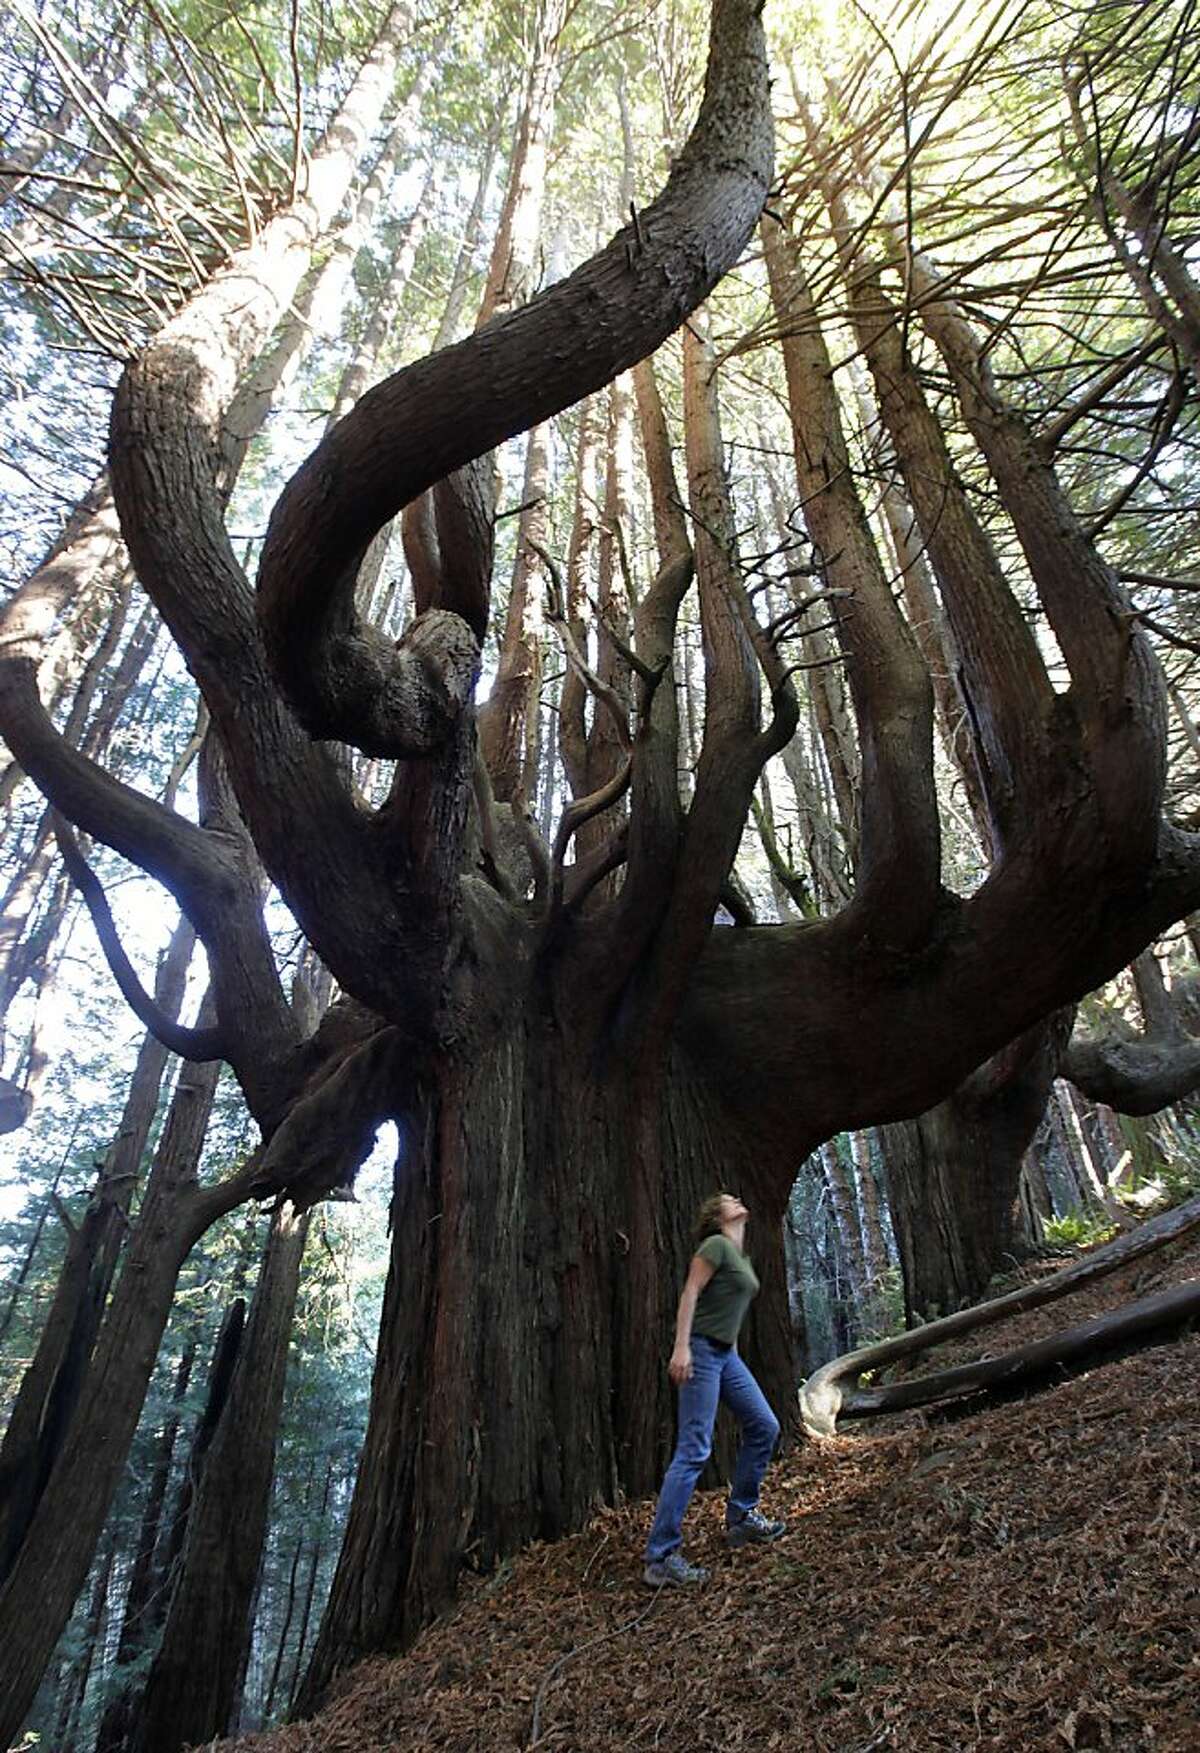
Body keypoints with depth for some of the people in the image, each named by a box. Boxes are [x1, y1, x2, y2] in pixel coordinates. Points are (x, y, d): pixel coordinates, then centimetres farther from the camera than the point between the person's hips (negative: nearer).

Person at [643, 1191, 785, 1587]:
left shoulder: (742, 1257, 17)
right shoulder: (715, 1245, -10)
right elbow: (690, 1294, -17)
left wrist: (733, 1354, 21)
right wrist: (681, 1347, -24)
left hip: (726, 1353, 10)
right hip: (700, 1350, -10)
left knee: (764, 1426, 12)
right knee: (694, 1451, -10)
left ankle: (741, 1516, 25)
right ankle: (660, 1558, -6)